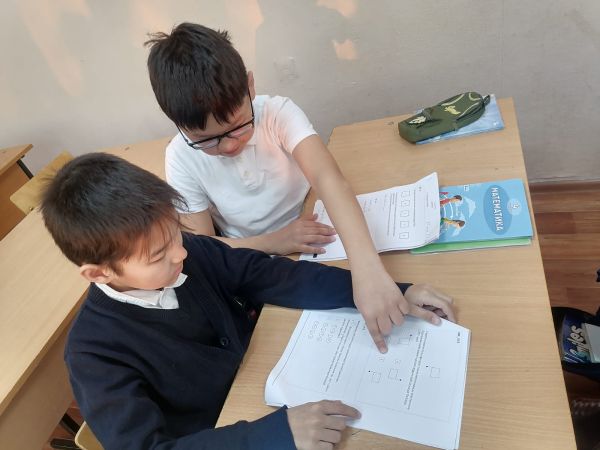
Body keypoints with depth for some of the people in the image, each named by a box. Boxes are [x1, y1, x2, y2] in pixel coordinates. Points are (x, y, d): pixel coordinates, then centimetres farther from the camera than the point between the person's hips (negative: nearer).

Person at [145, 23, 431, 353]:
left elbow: (328, 178, -39)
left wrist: (367, 270, -54)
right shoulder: (182, 159, -17)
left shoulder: (278, 113, -22)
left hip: (316, 243, 1)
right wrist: (271, 243, -30)